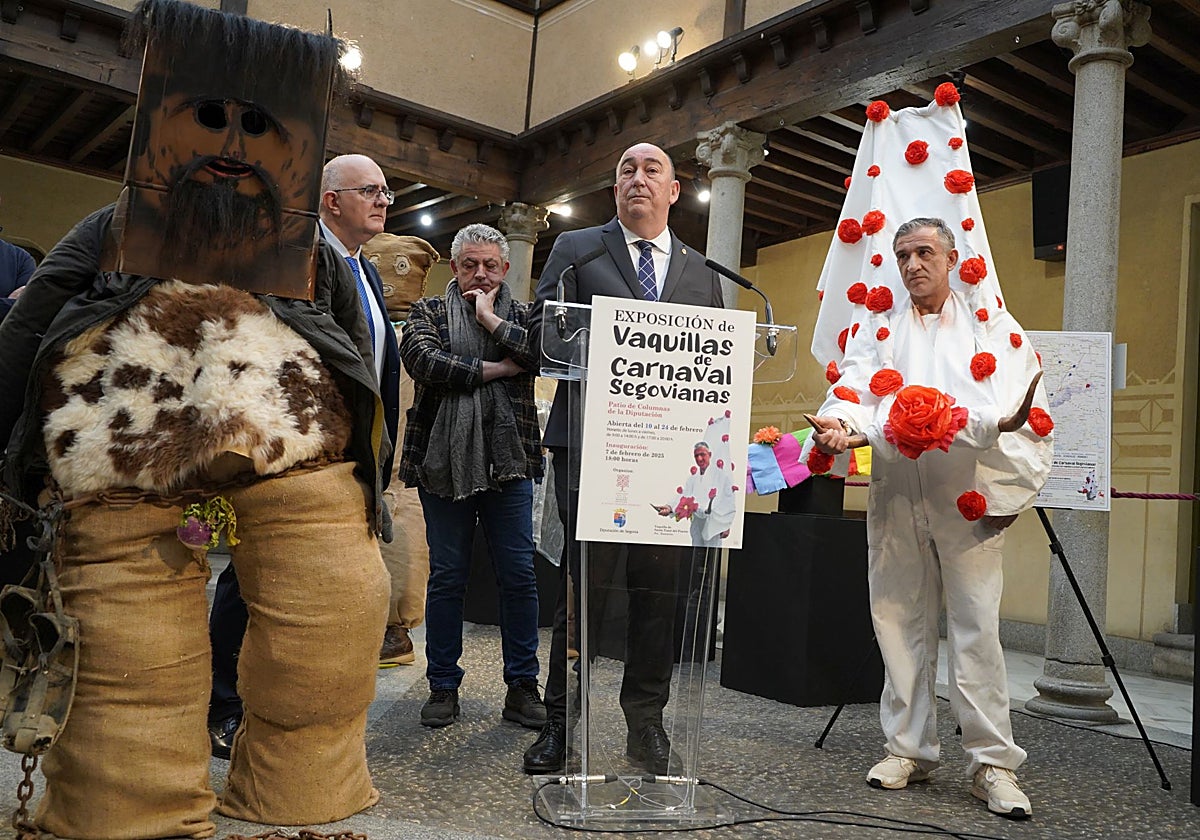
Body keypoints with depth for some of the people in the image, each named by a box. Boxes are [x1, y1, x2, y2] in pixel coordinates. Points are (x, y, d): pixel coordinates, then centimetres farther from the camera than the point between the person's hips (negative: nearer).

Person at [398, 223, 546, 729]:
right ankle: (443, 686, 19)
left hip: (508, 462, 1)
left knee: (520, 577, 2)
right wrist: (494, 370, -10)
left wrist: (492, 320, -7)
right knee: (446, 578, 7)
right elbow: (421, 359, -12)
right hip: (443, 462, 0)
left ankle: (522, 686, 14)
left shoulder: (522, 315, 12)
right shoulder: (429, 312, 9)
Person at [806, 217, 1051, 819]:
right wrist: (842, 425, -23)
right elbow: (854, 394, 0)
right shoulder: (877, 330, 16)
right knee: (899, 622, 5)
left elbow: (1030, 413, 2)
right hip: (895, 498, 2)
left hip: (968, 499, -2)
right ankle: (909, 748, 16)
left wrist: (1013, 491, -12)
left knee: (977, 627, -6)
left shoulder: (993, 327, 11)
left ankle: (994, 763, 5)